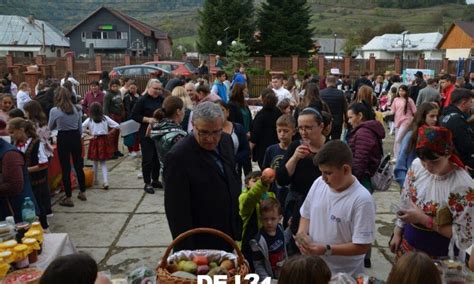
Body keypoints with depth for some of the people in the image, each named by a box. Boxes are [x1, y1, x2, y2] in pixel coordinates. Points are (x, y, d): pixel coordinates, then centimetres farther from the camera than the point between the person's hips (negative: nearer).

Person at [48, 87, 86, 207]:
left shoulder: (54, 111, -9)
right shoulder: (76, 109, 1)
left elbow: (50, 127, 6)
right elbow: (80, 128, 7)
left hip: (63, 138, -4)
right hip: (76, 137, 4)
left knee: (65, 168, 3)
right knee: (78, 165, 16)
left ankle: (68, 198, 7)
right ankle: (82, 193, 27)